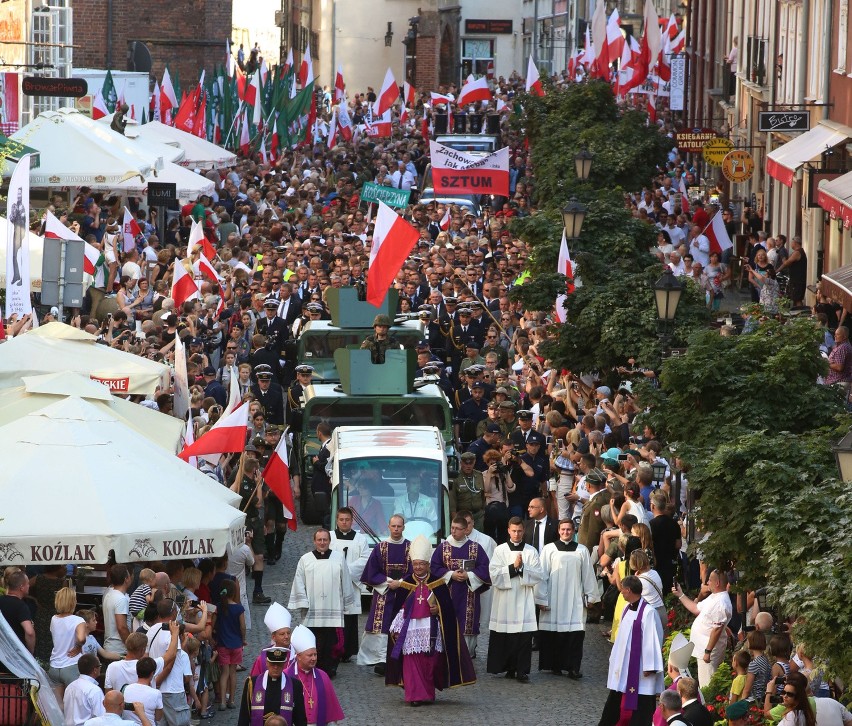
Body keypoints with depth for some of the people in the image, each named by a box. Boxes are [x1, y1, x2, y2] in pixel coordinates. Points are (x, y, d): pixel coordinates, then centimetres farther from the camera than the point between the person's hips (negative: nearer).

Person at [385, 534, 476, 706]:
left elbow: (448, 606, 6)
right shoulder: (406, 584, 6)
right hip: (411, 628, 0)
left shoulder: (437, 583, 3)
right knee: (412, 662, -5)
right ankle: (415, 695, -4)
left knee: (431, 661, 2)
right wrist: (397, 629, 3)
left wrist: (438, 610, -14)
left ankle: (428, 693, 14)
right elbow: (398, 608, 8)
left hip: (431, 629, 0)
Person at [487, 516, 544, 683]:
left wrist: (522, 568, -13)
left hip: (524, 601, 0)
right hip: (505, 600, 0)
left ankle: (522, 671, -3)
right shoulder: (500, 550, 5)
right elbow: (494, 574, -4)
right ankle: (509, 668, 13)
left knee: (524, 637, -5)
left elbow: (538, 575, -1)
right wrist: (513, 567, -12)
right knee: (505, 638, 2)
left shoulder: (531, 551, 6)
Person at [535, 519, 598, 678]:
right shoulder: (549, 549, 2)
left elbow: (588, 575, 10)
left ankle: (573, 667, -7)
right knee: (553, 634, 1)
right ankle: (555, 665, 12)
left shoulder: (582, 551, 7)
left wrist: (590, 596, 9)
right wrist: (542, 598, -2)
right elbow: (542, 575, 2)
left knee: (575, 634, -7)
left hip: (575, 599, 1)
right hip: (553, 598, -1)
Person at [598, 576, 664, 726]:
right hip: (623, 662, 9)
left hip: (639, 666, -8)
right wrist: (615, 657, 18)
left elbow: (652, 640, -18)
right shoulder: (627, 609, 7)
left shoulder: (648, 612, -19)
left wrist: (649, 667, -18)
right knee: (615, 699, 16)